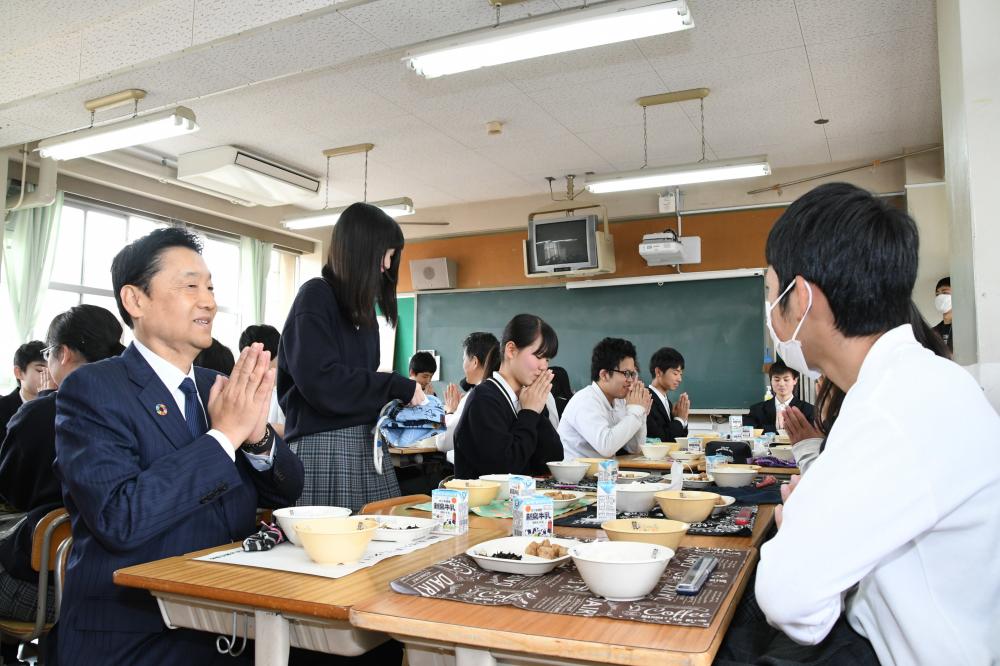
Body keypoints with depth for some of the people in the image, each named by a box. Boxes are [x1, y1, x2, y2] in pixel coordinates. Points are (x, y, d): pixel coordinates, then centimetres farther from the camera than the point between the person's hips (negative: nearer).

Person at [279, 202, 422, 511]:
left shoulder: (361, 305, 16)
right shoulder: (315, 297, -7)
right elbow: (322, 382, -18)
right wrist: (400, 387, -13)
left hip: (368, 444, 7)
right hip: (325, 446, -7)